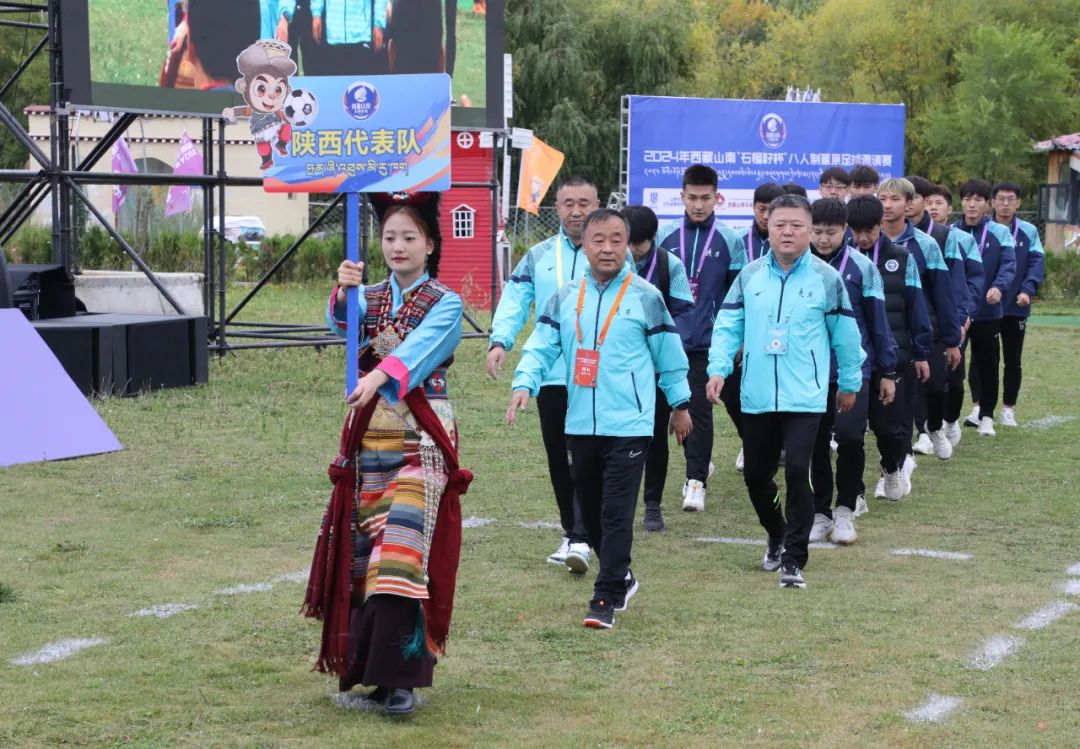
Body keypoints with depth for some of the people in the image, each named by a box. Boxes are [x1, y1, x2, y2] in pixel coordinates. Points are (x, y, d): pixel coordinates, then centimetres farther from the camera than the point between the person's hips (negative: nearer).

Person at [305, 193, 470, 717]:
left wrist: (381, 374, -38)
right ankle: (367, 664, 13)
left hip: (422, 437, -5)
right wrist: (343, 291, -30)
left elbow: (418, 344, -20)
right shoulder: (369, 297, 12)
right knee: (364, 550, 4)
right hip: (371, 435, 5)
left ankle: (399, 677, -15)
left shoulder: (444, 304, -1)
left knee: (402, 550, -15)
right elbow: (342, 322, -9)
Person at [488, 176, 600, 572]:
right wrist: (500, 342, -13)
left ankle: (581, 539, -14)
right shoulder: (538, 256, 10)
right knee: (558, 458, 11)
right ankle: (571, 532, 23)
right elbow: (515, 300, 5)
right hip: (550, 375, 4)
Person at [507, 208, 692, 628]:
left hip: (629, 425, -4)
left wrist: (680, 404, 11)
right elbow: (541, 347, 4)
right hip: (580, 425, 5)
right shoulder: (565, 298, 7)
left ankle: (607, 598, -5)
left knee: (616, 514, -9)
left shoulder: (645, 297, -2)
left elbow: (669, 354, 6)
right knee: (591, 513, 13)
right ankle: (621, 579, 32)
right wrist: (524, 384, -14)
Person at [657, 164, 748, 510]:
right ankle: (700, 462, 31)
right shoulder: (665, 236, 4)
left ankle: (696, 481, -6)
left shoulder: (729, 240, -2)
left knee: (700, 409, -7)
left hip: (709, 340, -3)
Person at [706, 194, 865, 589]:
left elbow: (845, 335, 7)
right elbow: (728, 326, 5)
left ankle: (793, 560, -6)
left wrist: (850, 383, 13)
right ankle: (777, 536, 39)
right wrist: (719, 368, -8)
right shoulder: (749, 276, 5)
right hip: (756, 396, 3)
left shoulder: (827, 279, -1)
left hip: (805, 397, -3)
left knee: (796, 470, -16)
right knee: (756, 475, 11)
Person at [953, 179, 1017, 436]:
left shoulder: (1000, 233, 0)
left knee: (987, 363, 7)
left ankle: (986, 415, 20)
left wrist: (999, 287, -29)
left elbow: (1008, 265, -9)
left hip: (987, 310, -1)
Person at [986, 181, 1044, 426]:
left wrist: (1028, 290, -20)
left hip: (1016, 307, 1)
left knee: (1013, 360, 9)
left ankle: (1008, 408, 19)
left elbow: (1037, 262, -5)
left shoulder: (1029, 231, 2)